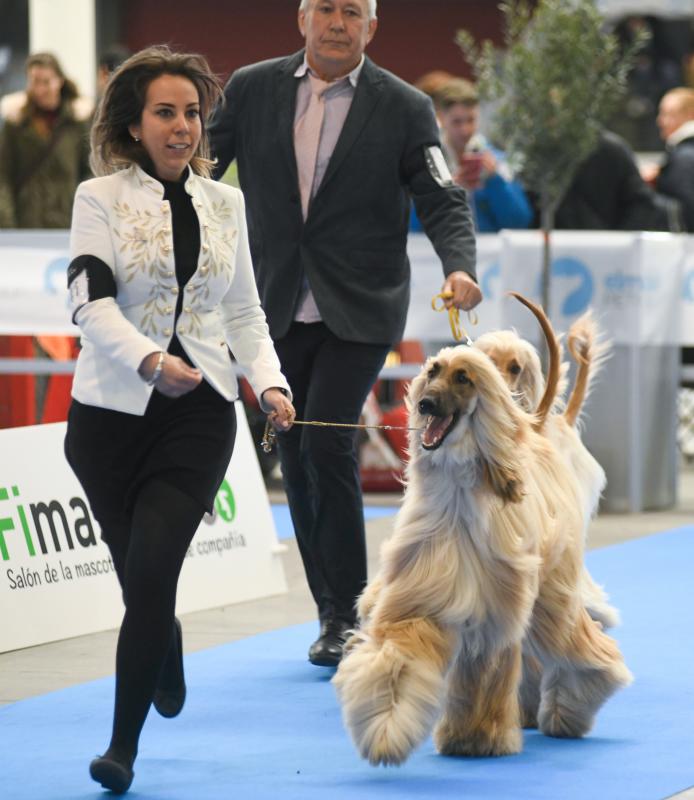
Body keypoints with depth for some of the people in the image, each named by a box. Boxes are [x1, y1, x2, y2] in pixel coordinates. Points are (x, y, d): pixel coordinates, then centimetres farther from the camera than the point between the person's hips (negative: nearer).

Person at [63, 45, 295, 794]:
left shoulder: (224, 202, 9)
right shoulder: (100, 197, -2)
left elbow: (245, 311, 15)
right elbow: (92, 301, -15)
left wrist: (269, 381, -3)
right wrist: (149, 360, -32)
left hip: (199, 415, 1)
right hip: (111, 411, -1)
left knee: (150, 574, -13)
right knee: (140, 576, 11)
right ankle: (166, 662, 46)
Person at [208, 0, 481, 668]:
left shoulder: (404, 108, -2)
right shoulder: (252, 89, 4)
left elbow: (442, 201, -5)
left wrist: (459, 266, -22)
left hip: (359, 312, -3)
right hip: (279, 311, 3)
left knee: (327, 443, -17)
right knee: (296, 459, 6)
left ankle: (348, 611, -5)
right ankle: (334, 613, 19)